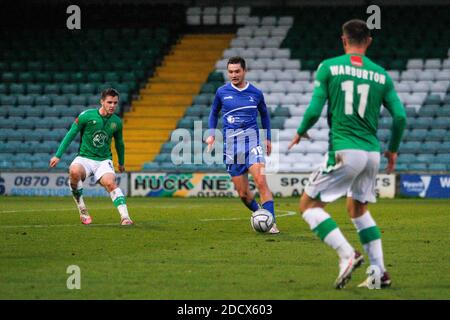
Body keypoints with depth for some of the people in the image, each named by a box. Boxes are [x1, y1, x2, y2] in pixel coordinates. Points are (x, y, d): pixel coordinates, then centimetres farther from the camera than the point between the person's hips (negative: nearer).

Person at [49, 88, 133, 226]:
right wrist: (58, 155, -4)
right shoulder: (86, 116, -7)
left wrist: (121, 162, 34)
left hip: (104, 160, 1)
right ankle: (83, 211, -19)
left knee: (110, 183, -31)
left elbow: (119, 143, 22)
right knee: (74, 171, -36)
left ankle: (125, 217, -38)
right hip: (84, 158, -1)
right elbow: (70, 135, 0)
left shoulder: (116, 121, 4)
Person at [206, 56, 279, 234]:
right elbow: (214, 113, 21)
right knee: (243, 193, 2)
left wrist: (268, 138, 18)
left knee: (261, 181, -22)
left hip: (252, 141, -2)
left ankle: (271, 222, -23)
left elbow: (264, 114, 21)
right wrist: (211, 134, 9)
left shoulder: (256, 93, 4)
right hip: (230, 145, 2)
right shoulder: (222, 92, 5)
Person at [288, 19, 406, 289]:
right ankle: (379, 272, 15)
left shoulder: (329, 67, -2)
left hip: (345, 151, -5)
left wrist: (301, 132, 14)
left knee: (309, 204, 5)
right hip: (373, 152, 5)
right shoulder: (381, 75, 8)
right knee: (358, 208, 23)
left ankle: (347, 255, -13)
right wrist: (393, 150, 20)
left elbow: (314, 110, -7)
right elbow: (400, 117, 5)